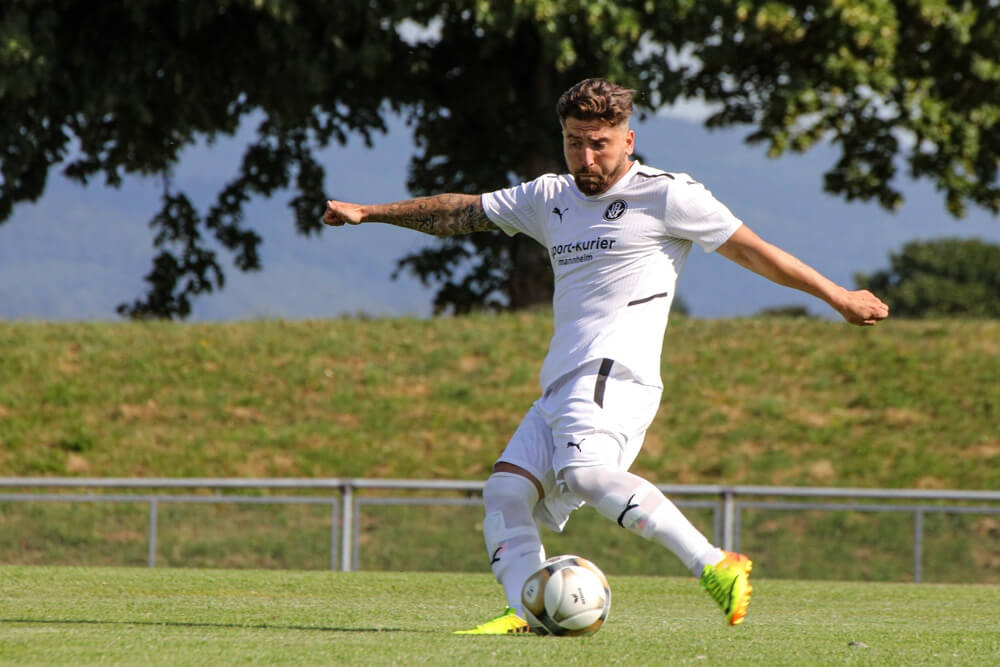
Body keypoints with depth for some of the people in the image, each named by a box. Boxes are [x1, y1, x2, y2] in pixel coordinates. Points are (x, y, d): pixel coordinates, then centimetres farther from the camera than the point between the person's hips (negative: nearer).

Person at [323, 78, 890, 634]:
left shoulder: (666, 194, 3)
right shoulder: (551, 198, 22)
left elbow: (752, 250, 6)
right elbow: (462, 212, 30)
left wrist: (839, 298, 7)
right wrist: (366, 213, 29)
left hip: (614, 373, -8)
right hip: (561, 385, 8)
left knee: (584, 471, -32)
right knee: (506, 492, -7)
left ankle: (717, 569, -34)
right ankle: (527, 612, -16)